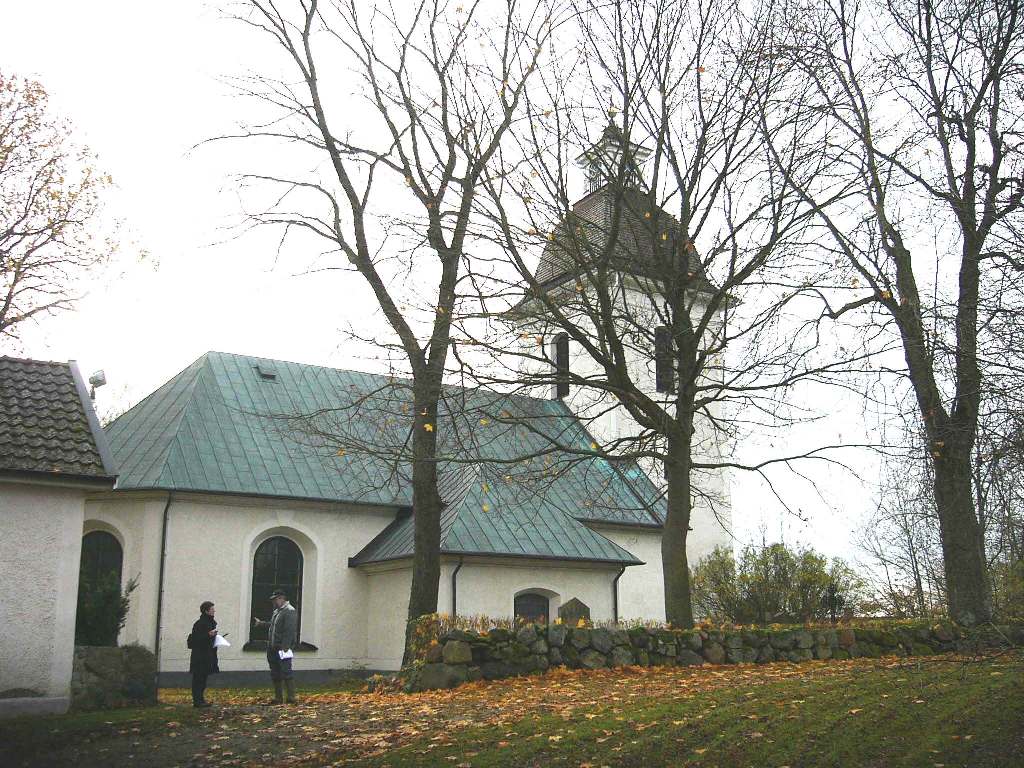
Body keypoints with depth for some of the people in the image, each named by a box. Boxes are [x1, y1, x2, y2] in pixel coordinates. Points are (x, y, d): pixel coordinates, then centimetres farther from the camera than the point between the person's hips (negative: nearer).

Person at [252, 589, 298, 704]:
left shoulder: (290, 611, -14)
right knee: (275, 675, 13)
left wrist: (285, 647, -26)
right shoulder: (277, 611, 19)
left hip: (283, 648, -10)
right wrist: (260, 623, 36)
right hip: (273, 649, 10)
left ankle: (291, 698, -5)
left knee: (286, 673, -9)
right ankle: (278, 698, 20)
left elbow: (289, 631, -21)